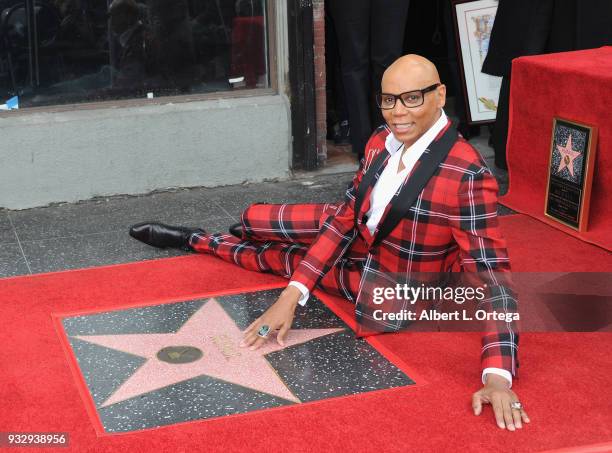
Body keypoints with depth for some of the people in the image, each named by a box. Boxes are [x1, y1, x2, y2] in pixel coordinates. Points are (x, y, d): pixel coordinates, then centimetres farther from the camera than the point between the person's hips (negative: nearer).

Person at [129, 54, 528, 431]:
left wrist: (498, 377, -44)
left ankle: (195, 240, 34)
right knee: (253, 219, 11)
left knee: (283, 258, 5)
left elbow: (490, 273, -36)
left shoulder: (467, 175, -36)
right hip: (360, 233, 5)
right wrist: (291, 296, -19)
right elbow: (345, 218, -12)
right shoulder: (382, 142, -16)